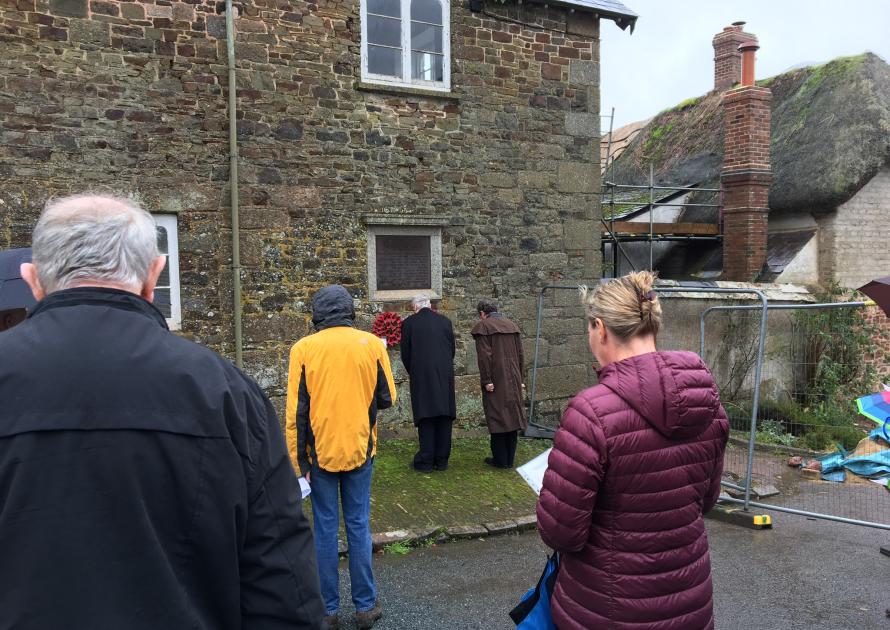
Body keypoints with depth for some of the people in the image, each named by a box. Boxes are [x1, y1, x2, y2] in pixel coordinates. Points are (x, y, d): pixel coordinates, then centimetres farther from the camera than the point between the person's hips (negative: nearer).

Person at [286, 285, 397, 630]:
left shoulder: (303, 348, -6)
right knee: (358, 527, 11)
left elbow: (296, 411, -6)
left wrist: (300, 458, 0)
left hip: (321, 452, -1)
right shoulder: (372, 344, -5)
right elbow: (387, 398, 0)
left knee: (325, 530, 9)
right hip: (359, 450, 1)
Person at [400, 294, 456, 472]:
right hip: (445, 377, 3)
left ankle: (425, 461, 5)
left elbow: (405, 354, 1)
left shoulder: (409, 323, -3)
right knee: (444, 418, 9)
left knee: (426, 419, 2)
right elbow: (452, 350, 10)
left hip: (421, 377, -2)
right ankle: (441, 460, 16)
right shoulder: (445, 321, 5)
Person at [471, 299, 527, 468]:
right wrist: (520, 379, 16)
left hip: (495, 381, -5)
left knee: (497, 416, 2)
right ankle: (509, 459, 17)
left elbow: (484, 356, -16)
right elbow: (520, 354, 11)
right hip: (513, 380, 6)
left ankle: (500, 460, 7)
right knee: (512, 414, 10)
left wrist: (486, 381, -14)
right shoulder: (512, 325, 11)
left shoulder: (482, 326, -7)